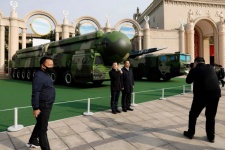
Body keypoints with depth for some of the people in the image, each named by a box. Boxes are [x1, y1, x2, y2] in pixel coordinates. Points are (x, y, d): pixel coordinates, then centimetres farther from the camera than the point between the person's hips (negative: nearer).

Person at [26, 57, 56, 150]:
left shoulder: (46, 75, 12)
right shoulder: (39, 76, -20)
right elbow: (35, 93, -23)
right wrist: (36, 108, -23)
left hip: (47, 106, 10)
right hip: (42, 107, -10)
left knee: (40, 125, 23)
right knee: (43, 128, 0)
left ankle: (32, 142, 41)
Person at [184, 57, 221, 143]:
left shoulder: (194, 70, 0)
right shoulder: (211, 67, 12)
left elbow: (188, 81, 13)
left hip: (201, 95, -4)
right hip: (215, 93, 4)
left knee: (193, 115, 14)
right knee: (211, 116, 17)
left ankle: (190, 133, 23)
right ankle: (211, 137, 23)